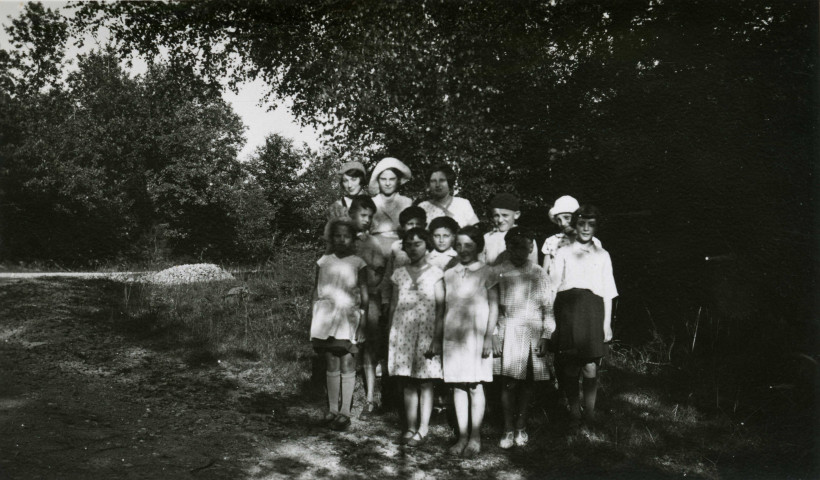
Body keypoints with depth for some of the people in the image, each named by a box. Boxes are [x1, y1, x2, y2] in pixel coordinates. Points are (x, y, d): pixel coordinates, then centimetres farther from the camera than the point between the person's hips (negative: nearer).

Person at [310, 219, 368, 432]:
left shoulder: (358, 264, 1)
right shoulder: (324, 261, 9)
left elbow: (364, 296, 1)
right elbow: (316, 293, 11)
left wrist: (361, 322, -5)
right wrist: (313, 322, 8)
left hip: (348, 318, -3)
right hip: (325, 318, 3)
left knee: (347, 366, -2)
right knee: (332, 366, 9)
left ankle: (345, 412, 5)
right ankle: (332, 409, 18)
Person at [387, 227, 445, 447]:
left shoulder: (435, 274, 0)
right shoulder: (399, 274, 10)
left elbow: (441, 309, -3)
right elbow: (393, 306, 14)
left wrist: (437, 339, -11)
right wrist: (390, 335, 9)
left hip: (427, 333, -3)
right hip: (403, 333, 3)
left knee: (425, 383, 0)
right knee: (408, 383, 6)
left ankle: (423, 430, 8)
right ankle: (410, 427, 15)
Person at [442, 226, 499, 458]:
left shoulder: (486, 274, -1)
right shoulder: (449, 275, 10)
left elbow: (493, 308, -2)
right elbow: (445, 308, 14)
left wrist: (488, 338, -8)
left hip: (476, 336, -4)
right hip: (452, 336, 4)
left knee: (475, 386, 0)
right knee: (457, 386, 6)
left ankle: (475, 437, 10)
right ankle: (462, 436, 15)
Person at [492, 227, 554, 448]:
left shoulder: (539, 274, 3)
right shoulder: (499, 273, 1)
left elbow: (548, 307, 5)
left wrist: (545, 336, 0)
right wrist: (493, 336, -1)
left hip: (533, 334, 1)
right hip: (507, 333, -1)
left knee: (527, 382, 7)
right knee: (508, 383, -2)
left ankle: (521, 427, 21)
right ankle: (508, 430, 9)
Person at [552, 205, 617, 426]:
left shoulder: (602, 255, 17)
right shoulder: (563, 253, 14)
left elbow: (608, 292, 16)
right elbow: (553, 286, 10)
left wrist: (607, 323, 9)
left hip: (592, 311, 0)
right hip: (567, 310, 0)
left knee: (591, 367, -5)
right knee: (569, 367, 0)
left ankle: (590, 413, 7)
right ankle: (574, 413, 10)